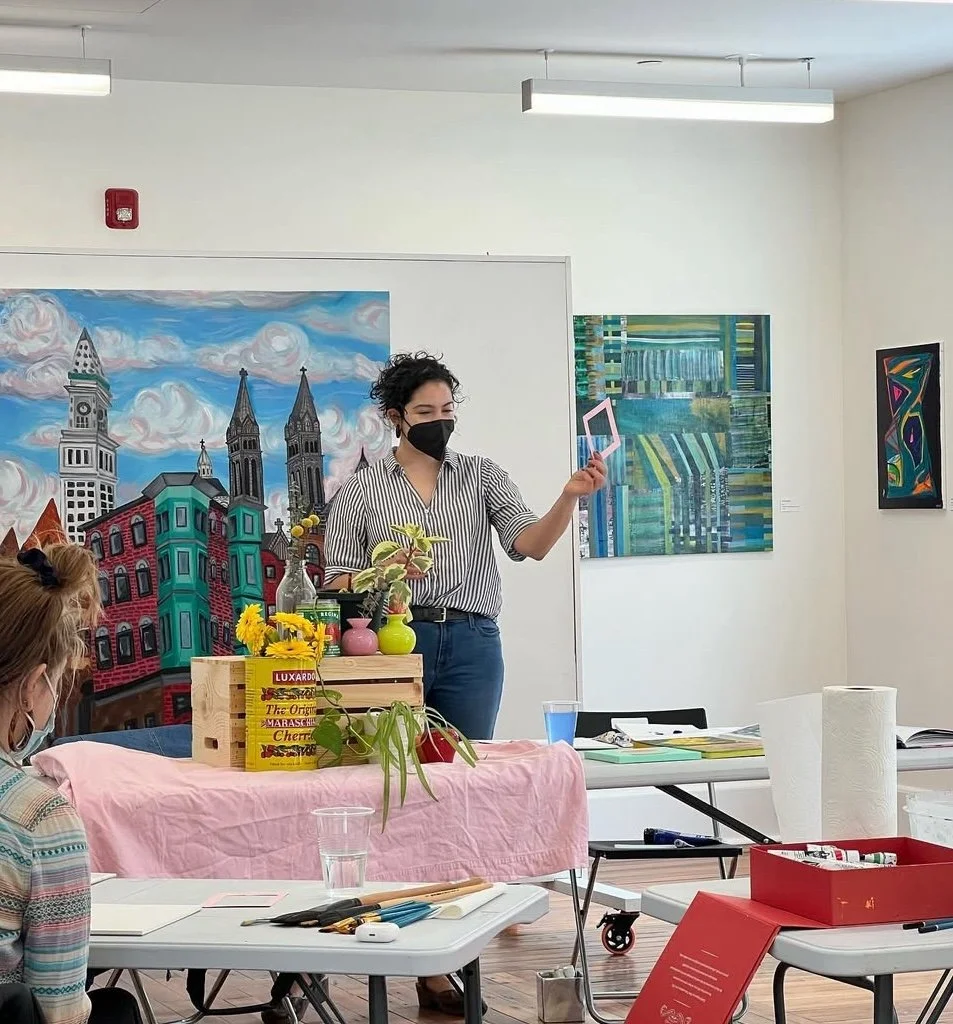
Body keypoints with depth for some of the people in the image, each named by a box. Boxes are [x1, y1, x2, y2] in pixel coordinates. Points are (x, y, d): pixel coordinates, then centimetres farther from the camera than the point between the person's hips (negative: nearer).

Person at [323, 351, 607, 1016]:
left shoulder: (483, 476, 10)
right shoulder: (361, 492, 9)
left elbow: (530, 544, -4)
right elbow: (339, 582, 7)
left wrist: (570, 499, -22)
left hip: (471, 644, 1)